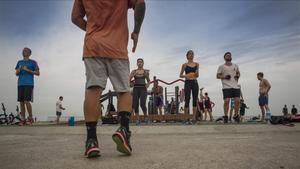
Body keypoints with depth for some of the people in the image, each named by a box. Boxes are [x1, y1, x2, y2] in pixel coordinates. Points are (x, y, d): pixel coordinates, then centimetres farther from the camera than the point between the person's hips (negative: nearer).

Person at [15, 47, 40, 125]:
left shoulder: (33, 62, 6)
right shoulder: (19, 62, 20)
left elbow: (38, 73, 1)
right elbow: (16, 74, 20)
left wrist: (28, 70, -10)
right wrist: (19, 70, -2)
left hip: (29, 84, -5)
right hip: (20, 84, 5)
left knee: (27, 101, -14)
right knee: (21, 102, 2)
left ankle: (30, 118, 2)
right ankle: (23, 120, 9)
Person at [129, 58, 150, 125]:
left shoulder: (146, 71, 8)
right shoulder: (133, 71, 9)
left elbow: (149, 81, 17)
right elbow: (128, 80, 2)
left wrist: (147, 84, -4)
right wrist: (134, 74, -13)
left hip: (143, 89, -2)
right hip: (135, 89, 2)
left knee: (142, 104, -19)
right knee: (135, 105, -9)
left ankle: (145, 116, 10)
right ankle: (138, 119, 8)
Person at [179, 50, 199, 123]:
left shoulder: (196, 64, 12)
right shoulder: (185, 65, 4)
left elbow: (197, 75, 13)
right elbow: (180, 75, 6)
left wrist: (197, 73, -9)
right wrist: (184, 76, -14)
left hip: (195, 82, 3)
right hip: (188, 83, -3)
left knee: (195, 100, 2)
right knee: (187, 100, -5)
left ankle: (194, 118, 7)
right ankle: (186, 118, -1)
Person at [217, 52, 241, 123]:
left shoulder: (235, 66, 17)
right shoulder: (221, 67, 5)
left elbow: (238, 73, 29)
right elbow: (217, 76, 5)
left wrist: (238, 76, 7)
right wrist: (224, 77, -12)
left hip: (236, 86, 4)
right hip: (226, 87, -4)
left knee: (237, 101, -2)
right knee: (226, 101, -12)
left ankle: (236, 115, 18)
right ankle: (225, 116, 1)